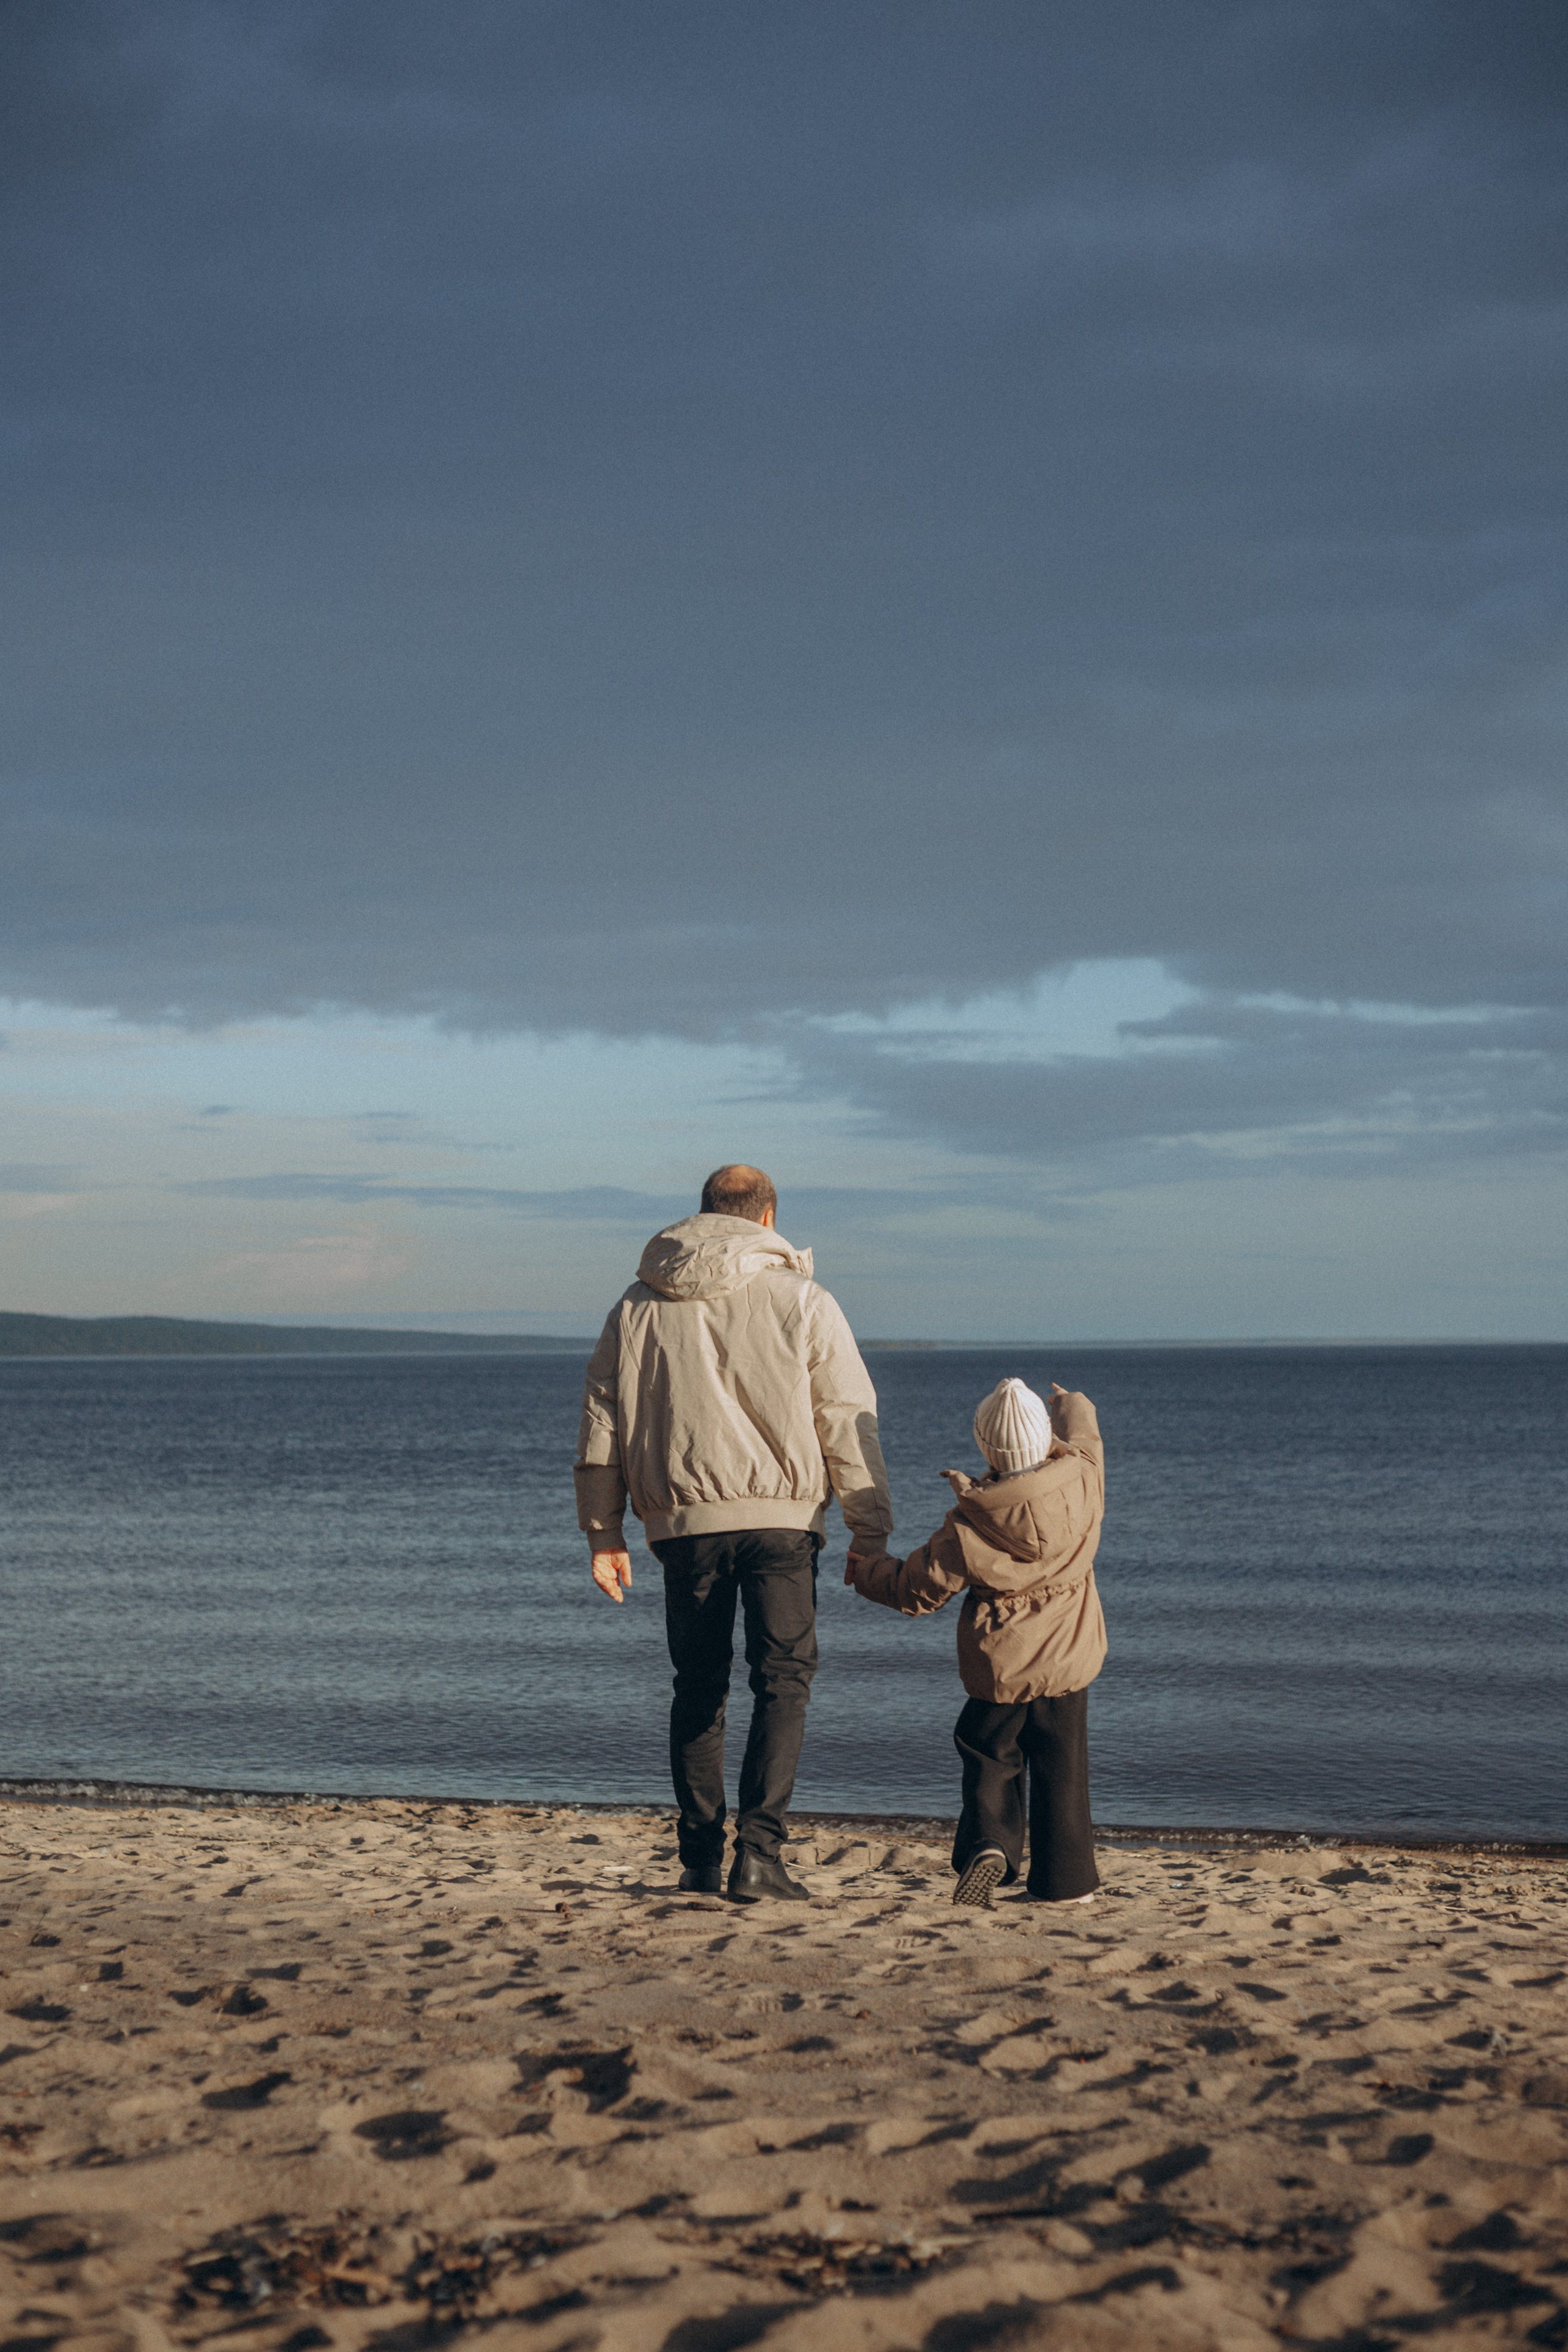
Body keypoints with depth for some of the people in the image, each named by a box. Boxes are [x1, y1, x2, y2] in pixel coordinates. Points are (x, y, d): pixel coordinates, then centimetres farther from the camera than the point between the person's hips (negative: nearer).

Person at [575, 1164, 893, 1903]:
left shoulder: (637, 1309, 10)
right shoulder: (804, 1304, 1)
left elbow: (601, 1427, 11)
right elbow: (848, 1426, -1)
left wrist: (603, 1532, 16)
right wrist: (871, 1533, 4)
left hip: (683, 1522, 3)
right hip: (780, 1517, -3)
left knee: (697, 1688, 13)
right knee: (782, 1682, 1)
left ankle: (700, 1858, 14)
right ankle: (757, 1850, -10)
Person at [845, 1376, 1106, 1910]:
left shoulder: (968, 1525, -14)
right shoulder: (1082, 1482, -11)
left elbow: (918, 1589, -4)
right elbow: (1081, 1435, 14)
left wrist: (868, 1570, 15)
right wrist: (1070, 1405, 36)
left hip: (997, 1664, -2)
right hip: (1067, 1659, 2)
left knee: (990, 1762, 14)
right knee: (1061, 1766, 11)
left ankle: (988, 1845, -7)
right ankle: (1066, 1877, 15)